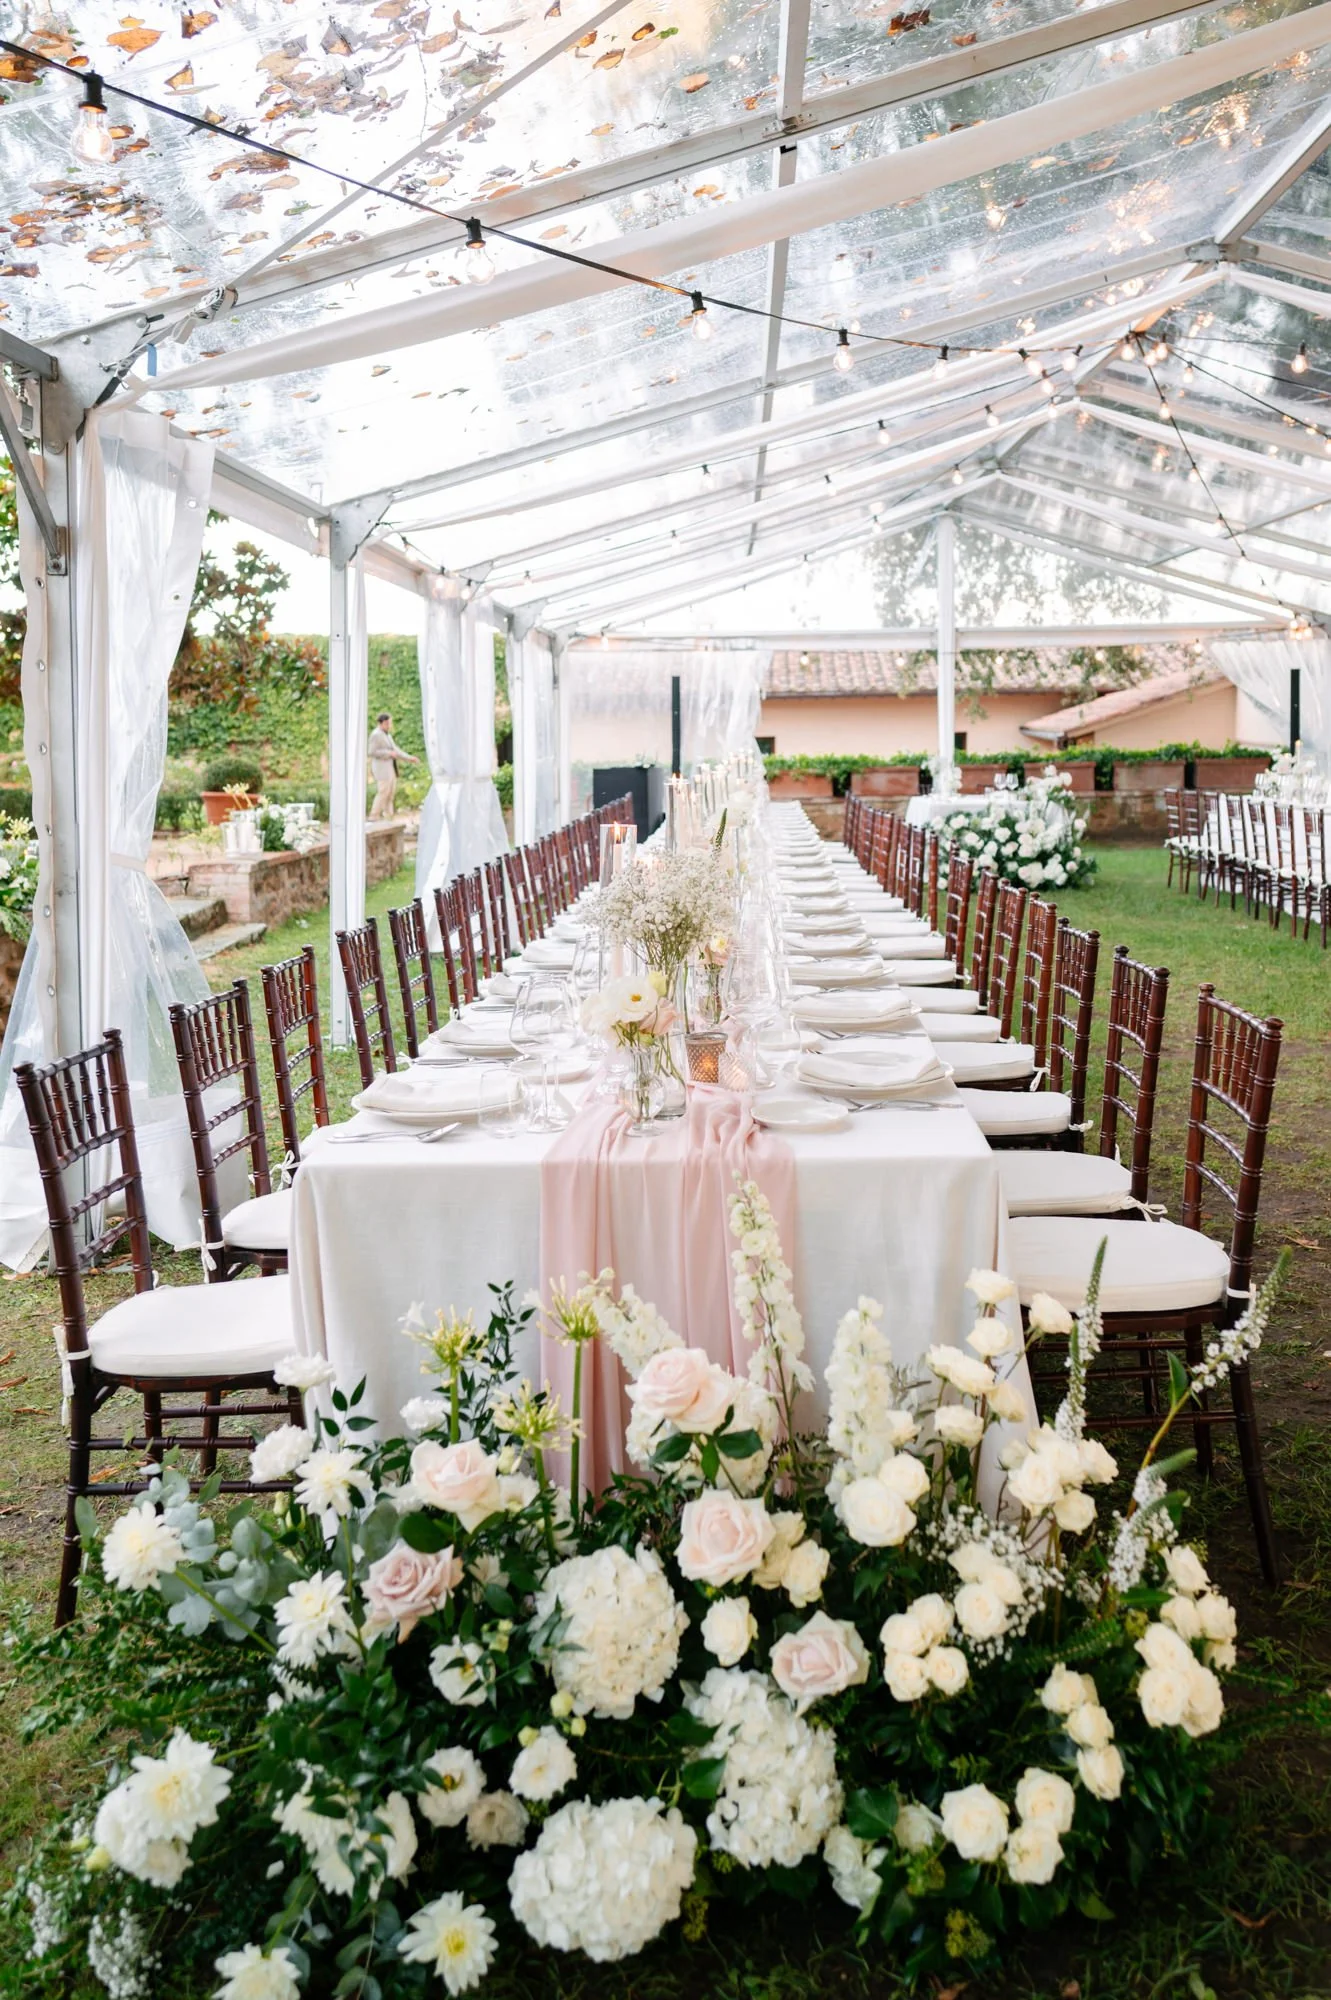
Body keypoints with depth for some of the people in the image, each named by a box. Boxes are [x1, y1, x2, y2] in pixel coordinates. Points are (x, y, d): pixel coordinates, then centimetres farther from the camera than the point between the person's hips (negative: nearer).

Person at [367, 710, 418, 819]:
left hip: (390, 767, 10)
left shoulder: (387, 735, 17)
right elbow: (372, 752, -19)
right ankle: (374, 817, -5)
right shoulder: (376, 734, -13)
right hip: (381, 768, -10)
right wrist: (389, 753, -17)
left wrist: (409, 758, 10)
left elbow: (394, 750, 17)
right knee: (383, 792, -11)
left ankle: (387, 817, 11)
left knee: (391, 792, 7)